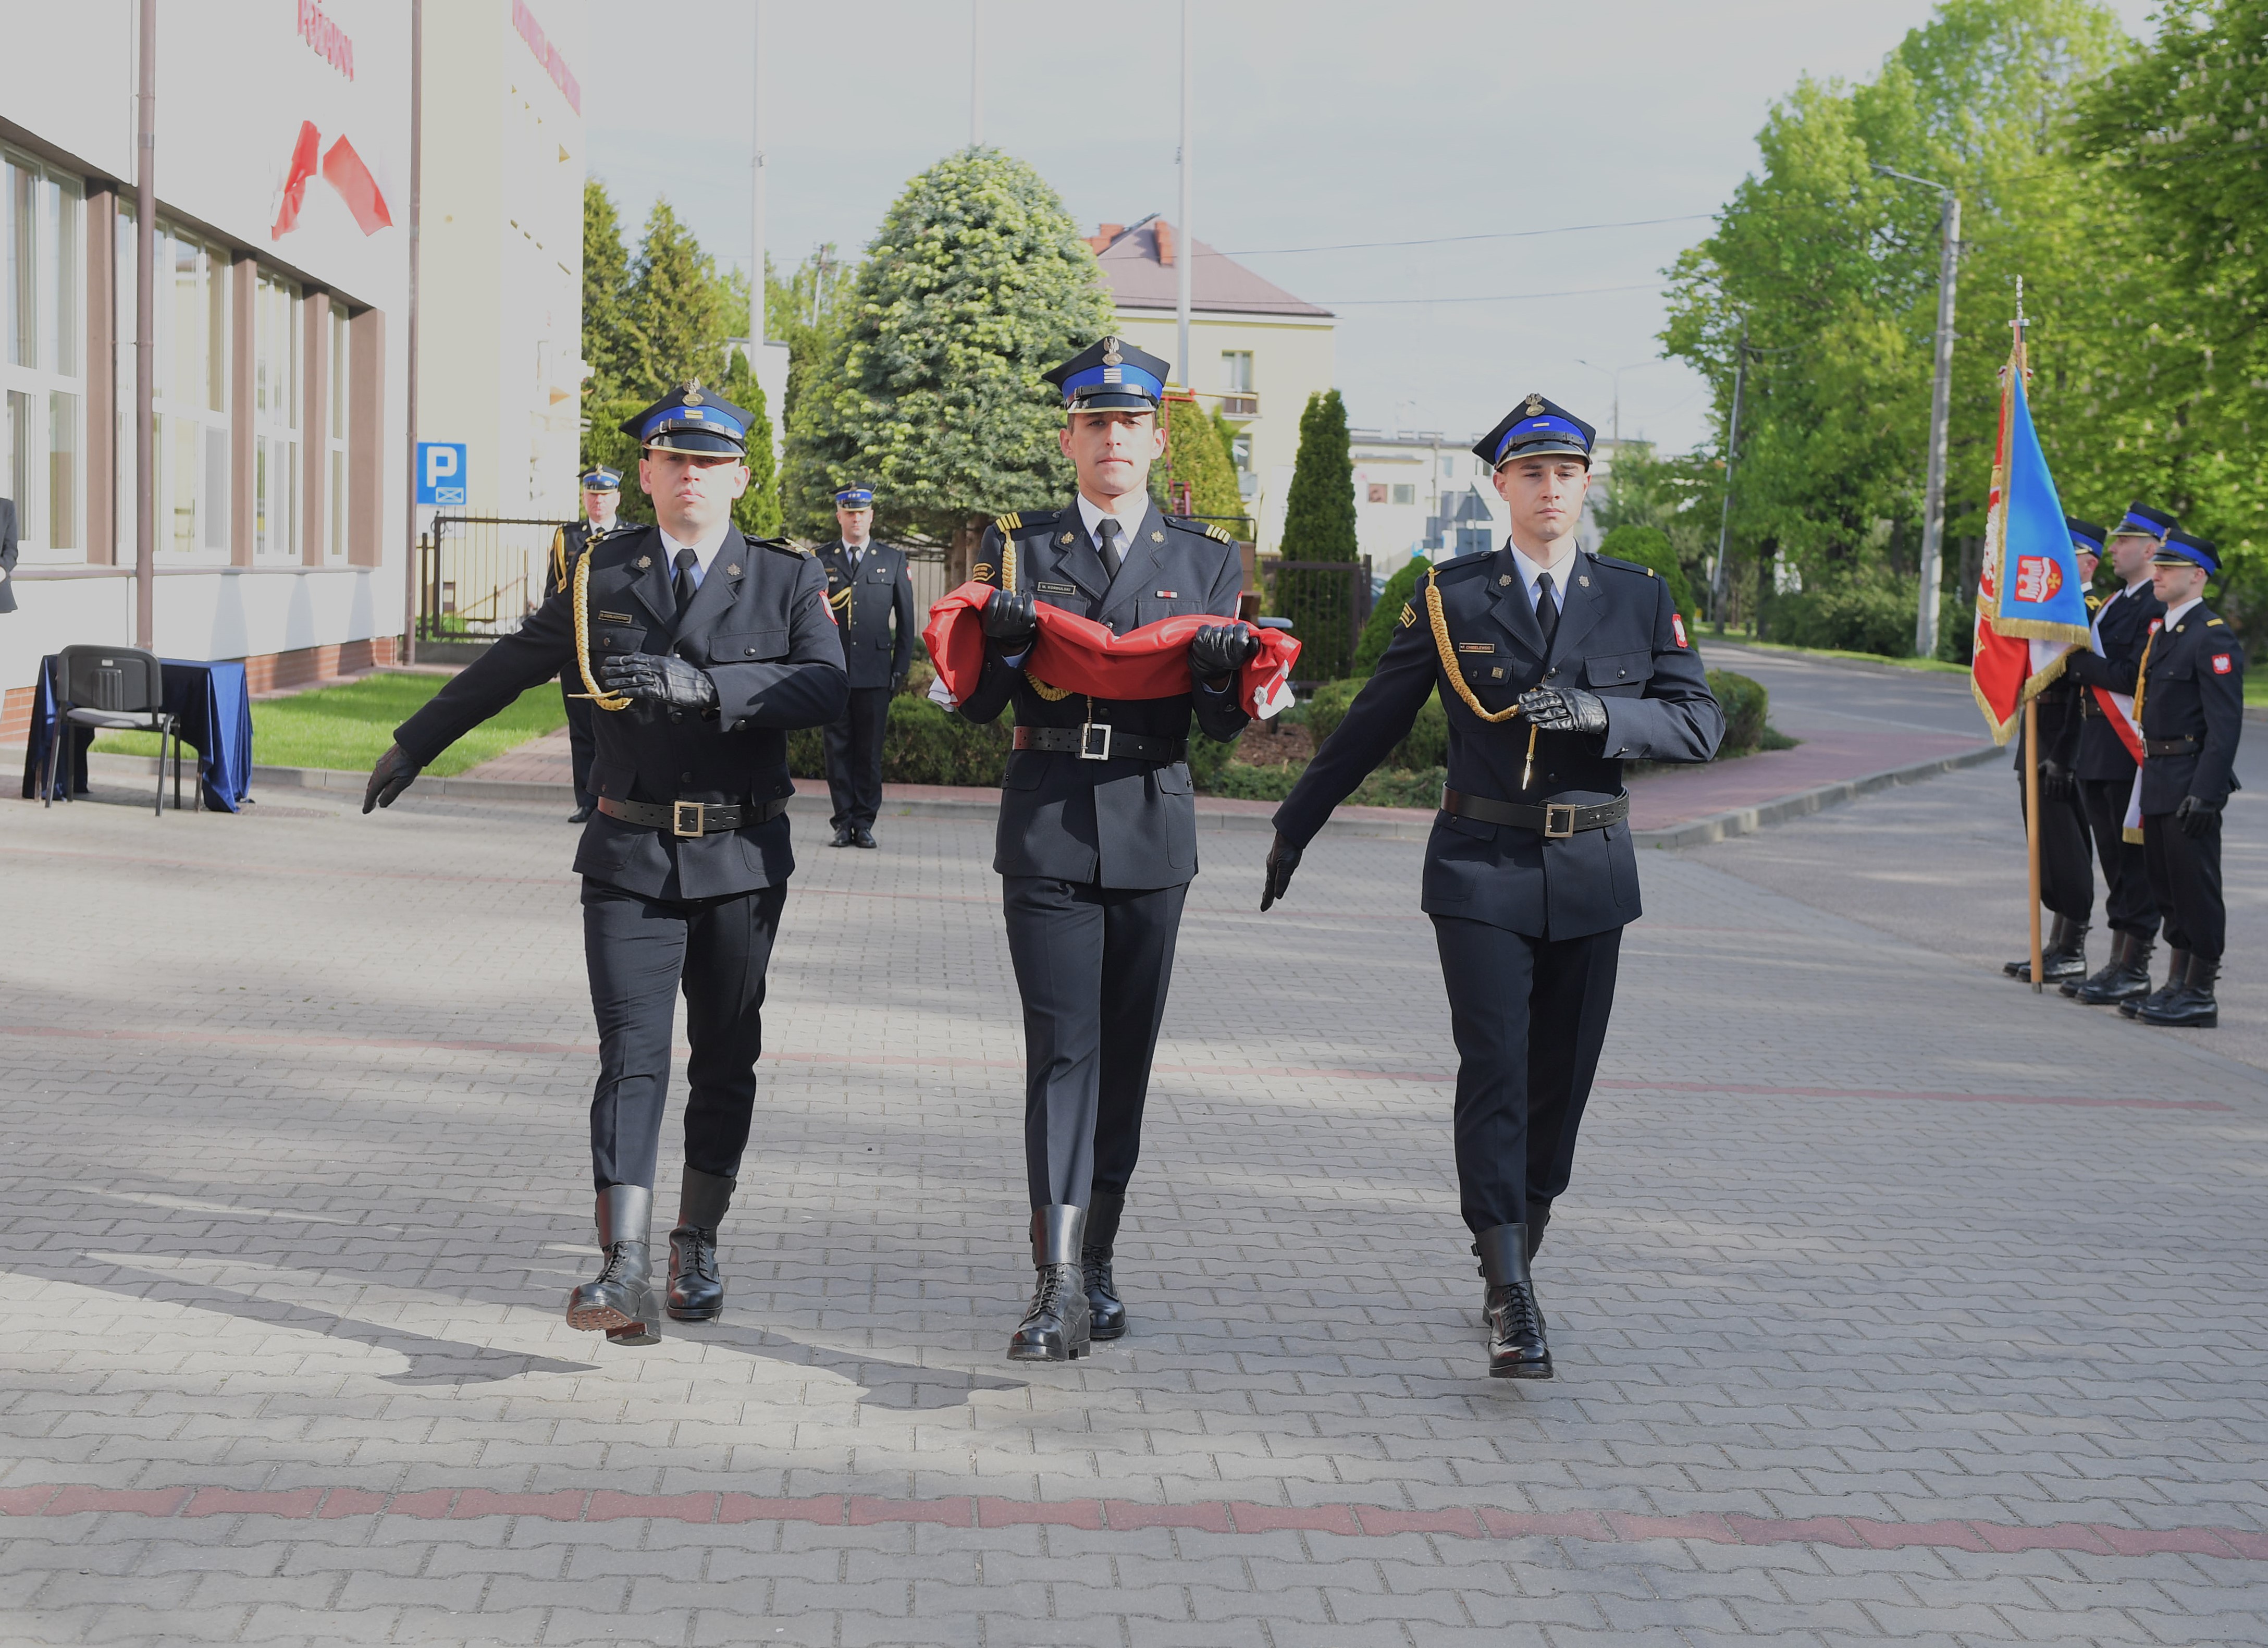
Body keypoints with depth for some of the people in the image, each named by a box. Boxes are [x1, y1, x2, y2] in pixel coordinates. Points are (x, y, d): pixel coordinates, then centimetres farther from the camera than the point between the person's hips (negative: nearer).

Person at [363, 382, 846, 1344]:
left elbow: (825, 689, -15)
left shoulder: (787, 580, 2)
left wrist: (704, 684, -27)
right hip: (630, 857, 0)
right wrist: (415, 744, 28)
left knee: (725, 1060, 10)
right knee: (632, 1056, -12)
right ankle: (625, 1273, -21)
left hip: (742, 859, 0)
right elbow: (509, 666, 20)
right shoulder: (603, 576, 7)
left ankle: (697, 1247, 26)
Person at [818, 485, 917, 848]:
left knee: (869, 750, 1)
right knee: (838, 747, 1)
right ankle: (844, 822, 7)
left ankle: (864, 823, 7)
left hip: (875, 671, 0)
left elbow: (906, 619, 11)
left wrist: (902, 668, 5)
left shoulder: (893, 560, 9)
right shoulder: (821, 560, 8)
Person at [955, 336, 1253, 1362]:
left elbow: (1223, 726, 5)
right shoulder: (1014, 548, 7)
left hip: (1152, 830, 2)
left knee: (1125, 1052, 7)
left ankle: (1096, 1257, 20)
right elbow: (975, 704, 3)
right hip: (1047, 829, -2)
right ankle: (1060, 1287, -15)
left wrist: (1224, 671, -17)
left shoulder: (1207, 560, 9)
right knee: (1063, 1047, -10)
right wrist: (1003, 639, -17)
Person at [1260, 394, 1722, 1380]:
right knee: (1493, 1067, -12)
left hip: (1590, 871, 2)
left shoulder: (1639, 599, 7)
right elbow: (1374, 721, 11)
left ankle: (1516, 1255, 25)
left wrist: (1597, 712, -16)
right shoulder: (1451, 598, 4)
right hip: (1482, 865, -2)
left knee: (1561, 1078, 7)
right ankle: (1511, 1302, -14)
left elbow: (1700, 725, 0)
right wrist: (1298, 821, 14)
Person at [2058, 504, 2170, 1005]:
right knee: (2113, 858, 14)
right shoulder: (2116, 602, 17)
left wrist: (2082, 663, -15)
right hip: (2097, 752, 9)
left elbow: (2138, 677, -22)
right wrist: (2081, 666, -2)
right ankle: (2119, 961, 20)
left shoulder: (2158, 607, -13)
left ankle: (2134, 969, 1)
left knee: (2136, 859, -3)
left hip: (2130, 752, -9)